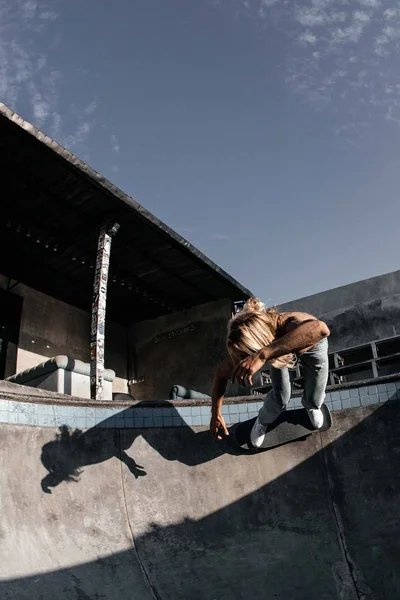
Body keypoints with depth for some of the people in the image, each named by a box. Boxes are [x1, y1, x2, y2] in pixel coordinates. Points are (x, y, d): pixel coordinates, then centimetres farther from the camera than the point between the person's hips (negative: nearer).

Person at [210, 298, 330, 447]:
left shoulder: (285, 324, -51)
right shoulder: (245, 344, -37)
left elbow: (321, 329, -75)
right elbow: (222, 374, -18)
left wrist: (263, 355, -79)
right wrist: (215, 415, -16)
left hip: (312, 346, -1)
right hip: (280, 348, 1)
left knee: (314, 399, 9)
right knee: (280, 397, -5)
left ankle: (311, 407, 47)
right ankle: (262, 422, 29)